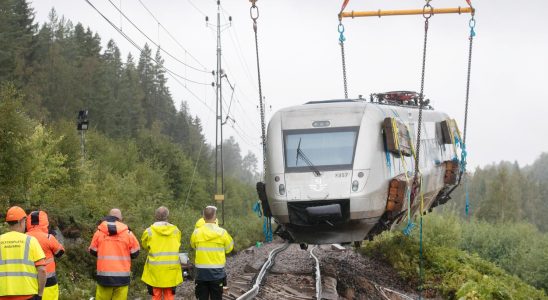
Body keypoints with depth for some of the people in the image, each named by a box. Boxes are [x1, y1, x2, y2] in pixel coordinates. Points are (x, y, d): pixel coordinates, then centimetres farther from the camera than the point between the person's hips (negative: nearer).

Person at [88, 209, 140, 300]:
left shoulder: (99, 232, 2)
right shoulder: (127, 233, -2)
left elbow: (93, 251, 10)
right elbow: (135, 253, 4)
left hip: (104, 275, 1)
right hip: (122, 276, -1)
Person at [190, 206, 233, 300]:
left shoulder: (197, 233, -6)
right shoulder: (222, 232, -9)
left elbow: (193, 245, 11)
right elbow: (229, 247, 4)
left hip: (201, 272, 1)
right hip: (217, 273, -1)